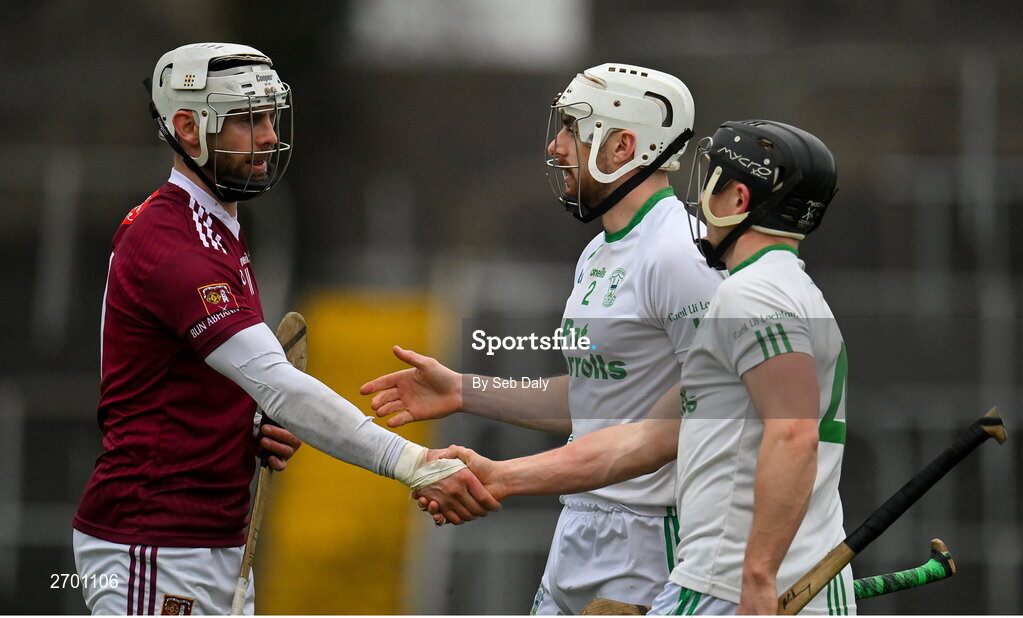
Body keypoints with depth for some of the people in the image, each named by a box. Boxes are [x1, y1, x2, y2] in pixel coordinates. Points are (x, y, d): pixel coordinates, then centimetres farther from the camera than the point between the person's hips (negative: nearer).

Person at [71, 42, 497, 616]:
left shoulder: (219, 230, 15)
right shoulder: (168, 241, -19)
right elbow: (277, 385, -28)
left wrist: (252, 434, 3)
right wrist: (414, 464, -34)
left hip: (216, 544, 10)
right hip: (155, 552, -10)